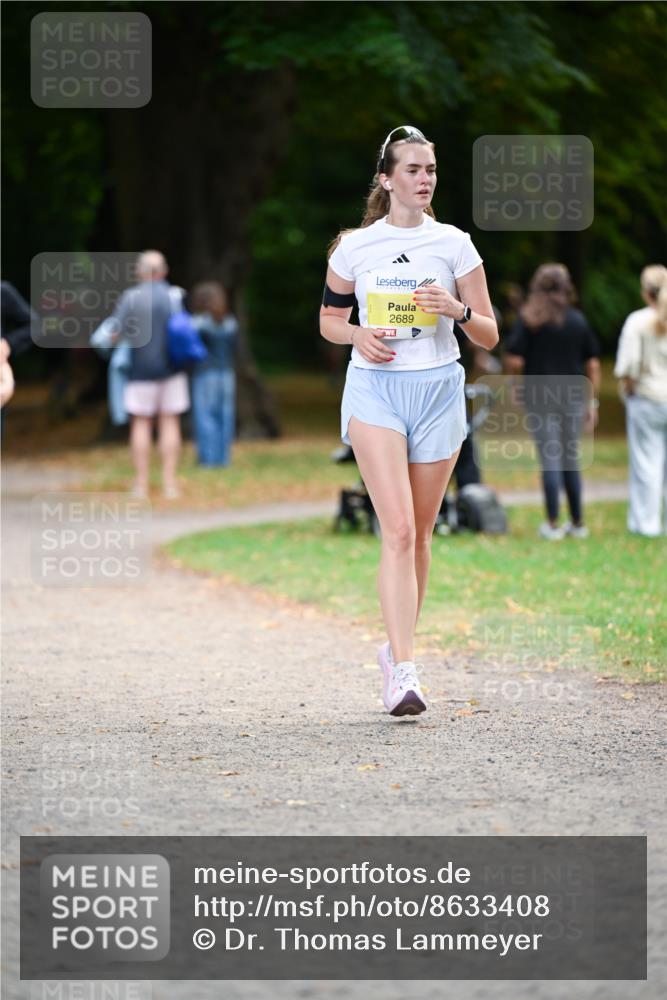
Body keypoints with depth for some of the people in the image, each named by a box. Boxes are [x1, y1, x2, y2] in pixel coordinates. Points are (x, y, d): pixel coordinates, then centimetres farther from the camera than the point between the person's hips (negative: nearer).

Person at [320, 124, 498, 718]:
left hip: (439, 390, 2)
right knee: (399, 529, -16)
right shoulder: (355, 246, 3)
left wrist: (457, 309, -15)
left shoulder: (454, 244, 3)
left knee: (420, 533, 8)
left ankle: (398, 648, 28)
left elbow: (489, 336, 5)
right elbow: (329, 318, 16)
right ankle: (404, 674, -23)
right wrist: (357, 335, -6)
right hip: (375, 388, -2)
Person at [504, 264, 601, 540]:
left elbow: (514, 361, -13)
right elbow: (593, 364, 5)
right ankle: (577, 523, 17)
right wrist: (592, 402, 12)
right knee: (570, 459, 14)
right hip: (573, 397, 3)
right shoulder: (578, 320, 3)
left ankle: (553, 525, 1)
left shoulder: (528, 320, -6)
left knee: (550, 460, -1)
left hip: (540, 397, -3)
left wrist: (528, 367, 9)